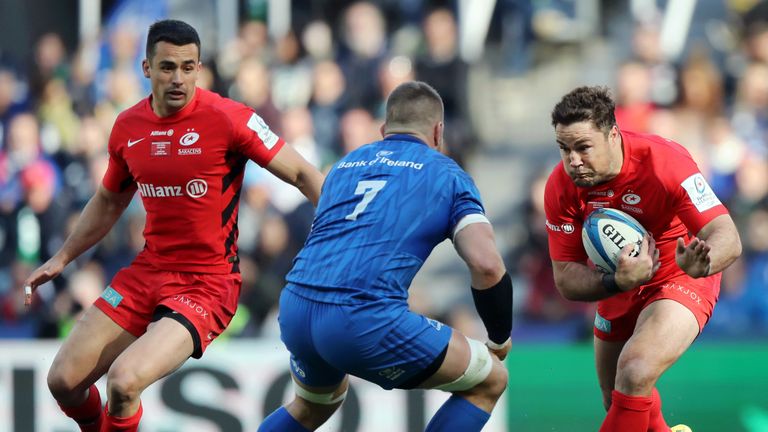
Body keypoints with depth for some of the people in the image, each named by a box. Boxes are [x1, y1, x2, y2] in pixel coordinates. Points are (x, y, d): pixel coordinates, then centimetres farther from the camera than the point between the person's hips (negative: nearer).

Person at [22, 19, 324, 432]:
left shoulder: (228, 118, -14)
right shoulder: (127, 127, 3)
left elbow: (303, 175, -11)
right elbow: (108, 202, 22)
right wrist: (61, 258, 21)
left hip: (207, 284, -6)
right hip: (148, 271, 6)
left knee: (123, 381, -26)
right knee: (64, 381, 1)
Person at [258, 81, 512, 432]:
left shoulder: (345, 165, 26)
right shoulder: (446, 175, 11)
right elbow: (487, 266, -1)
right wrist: (500, 340, 14)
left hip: (294, 309, 7)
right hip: (365, 319, -6)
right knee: (489, 381, 11)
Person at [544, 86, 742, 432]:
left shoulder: (664, 161, -31)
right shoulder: (561, 187, -19)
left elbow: (728, 239, -33)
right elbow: (566, 279, -15)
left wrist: (699, 264, -57)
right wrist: (618, 282, -36)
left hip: (678, 278, -5)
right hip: (618, 282, 5)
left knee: (635, 375, -30)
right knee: (617, 403, 17)